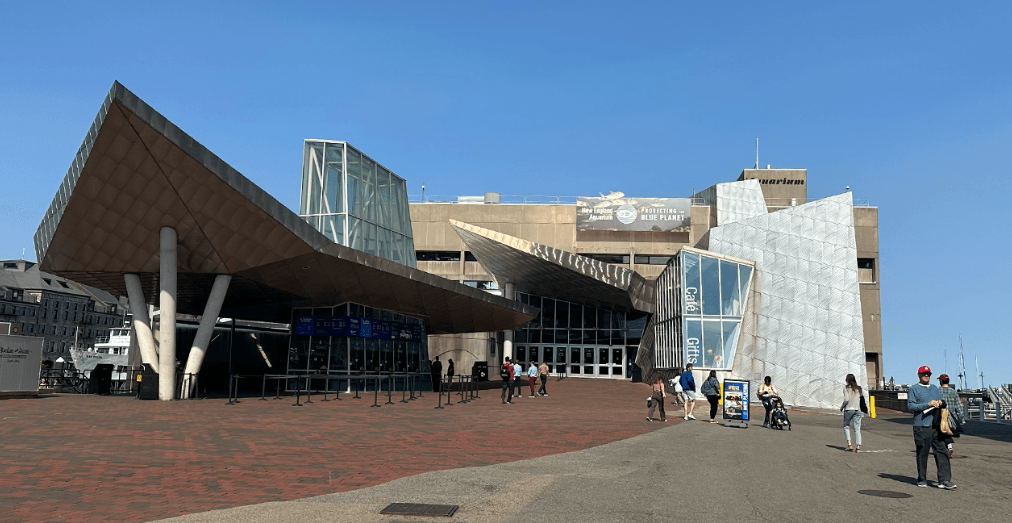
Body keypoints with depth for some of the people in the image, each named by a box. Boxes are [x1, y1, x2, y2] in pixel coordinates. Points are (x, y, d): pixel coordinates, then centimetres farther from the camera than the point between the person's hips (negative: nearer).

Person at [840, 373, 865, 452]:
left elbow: (846, 399, -13)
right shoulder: (859, 388, 8)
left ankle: (849, 444, 2)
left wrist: (842, 407, 2)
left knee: (846, 426, 14)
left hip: (848, 409, -3)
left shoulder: (846, 387, -4)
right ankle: (858, 447, -1)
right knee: (857, 429, 5)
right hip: (857, 409, 3)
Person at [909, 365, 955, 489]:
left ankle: (944, 480, -3)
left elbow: (944, 402, 20)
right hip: (921, 427, -5)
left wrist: (940, 402, -4)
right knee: (922, 453, 1)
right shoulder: (914, 389, 3)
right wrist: (927, 404, -17)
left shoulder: (935, 388, 22)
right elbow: (910, 406, -7)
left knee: (941, 451, -3)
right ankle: (922, 480, 12)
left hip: (936, 426, 5)